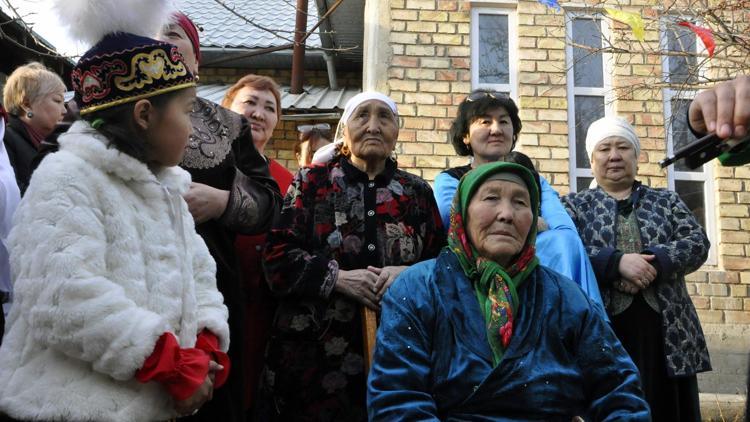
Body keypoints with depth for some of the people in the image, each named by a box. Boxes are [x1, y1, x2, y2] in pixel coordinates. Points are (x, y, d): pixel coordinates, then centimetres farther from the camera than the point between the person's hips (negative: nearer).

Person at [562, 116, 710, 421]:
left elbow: (698, 243, 2)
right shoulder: (575, 205, 9)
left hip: (667, 332, 2)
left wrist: (652, 262, -15)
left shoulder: (666, 200, 16)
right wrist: (617, 262, -18)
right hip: (604, 333, -2)